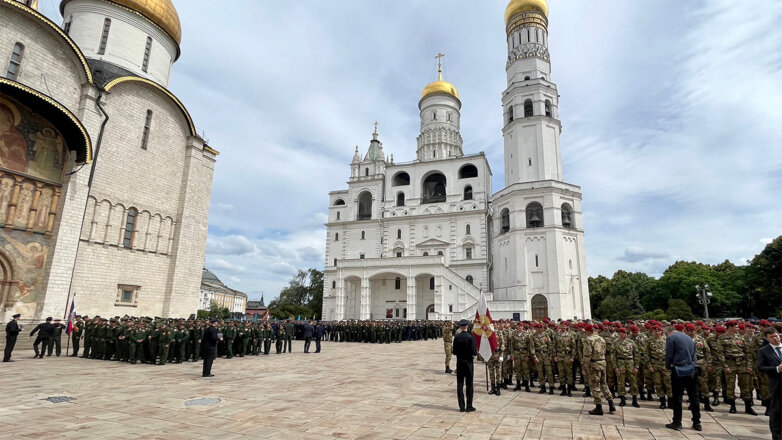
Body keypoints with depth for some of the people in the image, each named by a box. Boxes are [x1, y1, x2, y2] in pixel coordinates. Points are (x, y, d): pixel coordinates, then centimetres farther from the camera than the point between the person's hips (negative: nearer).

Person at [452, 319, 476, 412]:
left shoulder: (457, 337, -3)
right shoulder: (470, 337, -13)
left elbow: (454, 351, -2)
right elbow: (473, 351, -14)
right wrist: (476, 352, 7)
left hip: (459, 362, 3)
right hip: (468, 362, -3)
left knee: (460, 384, 7)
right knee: (469, 384, 5)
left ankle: (461, 406, 11)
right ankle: (469, 406, 8)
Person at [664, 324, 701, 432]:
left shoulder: (671, 337, -2)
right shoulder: (689, 338, 17)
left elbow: (669, 354, -7)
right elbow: (694, 354, 17)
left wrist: (668, 366, 7)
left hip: (679, 370, -6)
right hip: (692, 370, 6)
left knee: (677, 397, 0)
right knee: (694, 397, 12)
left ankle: (677, 423, 4)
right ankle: (697, 423, 18)